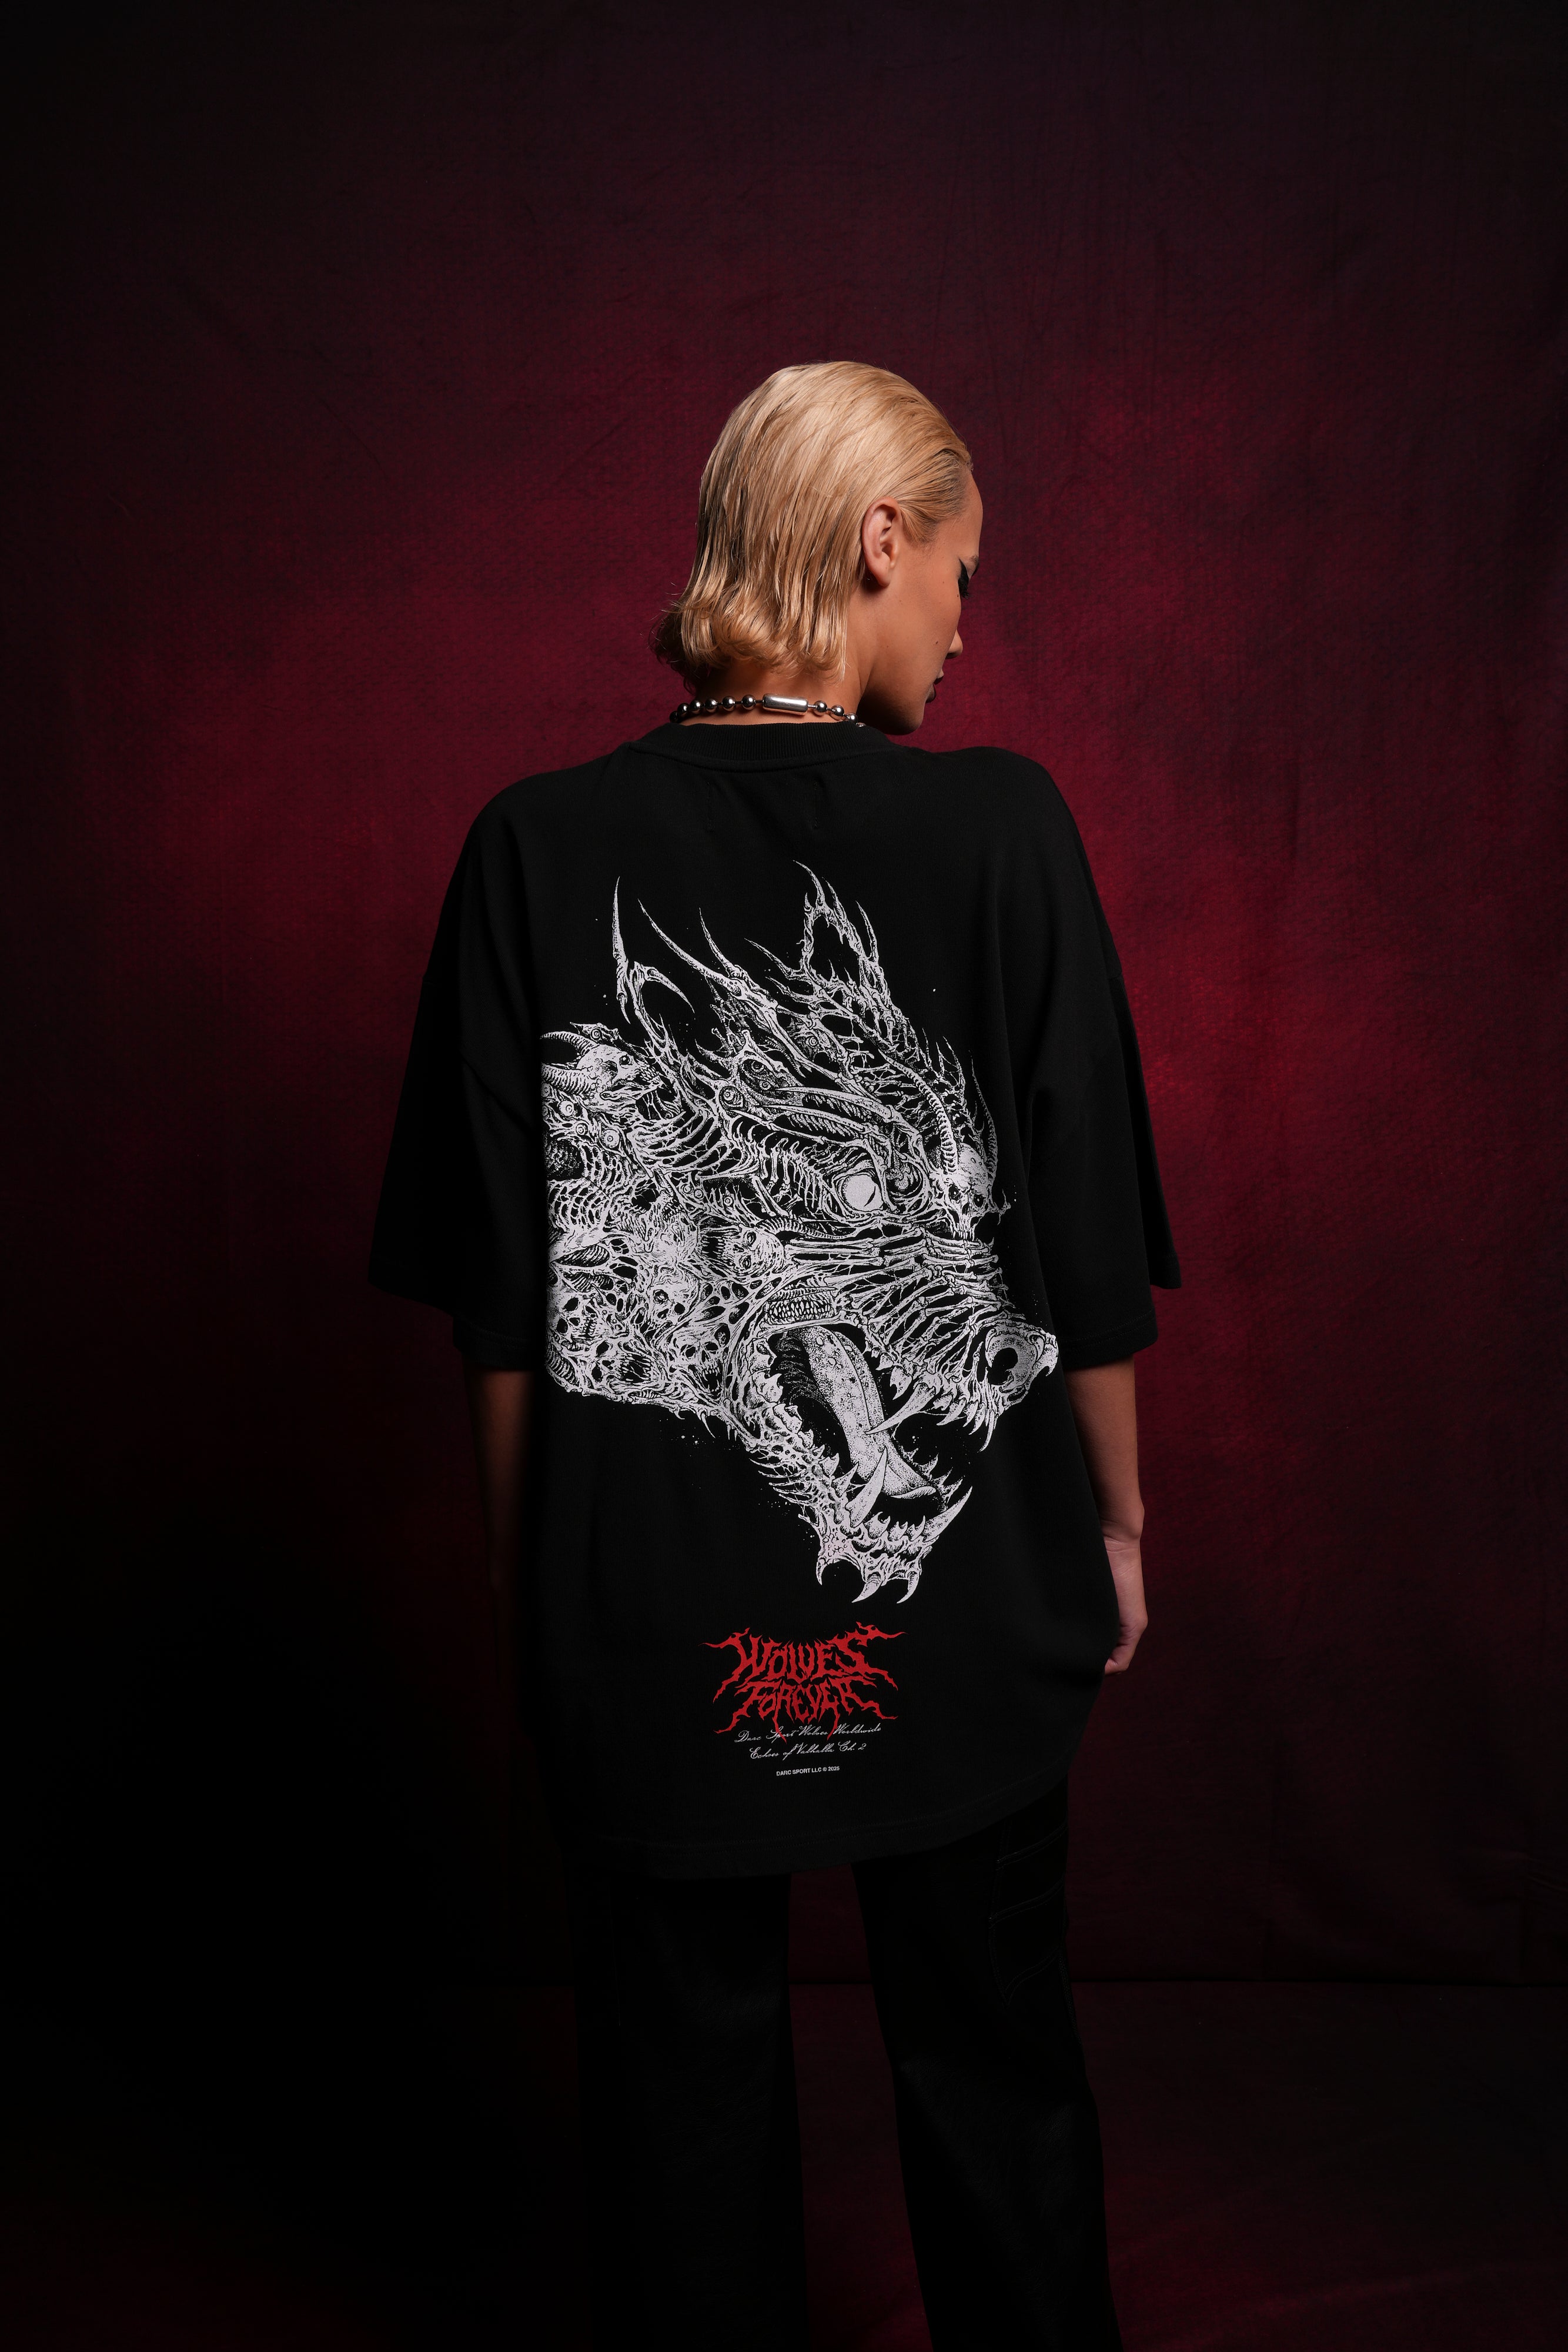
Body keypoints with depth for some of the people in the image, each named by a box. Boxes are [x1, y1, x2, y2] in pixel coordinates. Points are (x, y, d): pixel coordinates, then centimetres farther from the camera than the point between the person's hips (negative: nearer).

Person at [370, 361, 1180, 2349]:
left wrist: (528, 1575, 8)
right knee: (994, 2057, 22)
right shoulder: (1002, 825, -12)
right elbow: (1093, 1248, -7)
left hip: (646, 1599, 1)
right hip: (962, 1588, 0)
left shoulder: (539, 847, -8)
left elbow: (497, 1306, -5)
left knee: (683, 2071, 20)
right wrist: (1117, 1526, 8)